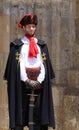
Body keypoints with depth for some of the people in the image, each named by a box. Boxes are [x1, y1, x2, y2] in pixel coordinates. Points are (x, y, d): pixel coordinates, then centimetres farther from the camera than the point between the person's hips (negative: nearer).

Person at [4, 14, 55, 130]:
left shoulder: (42, 45, 14)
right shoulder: (17, 45, 6)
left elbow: (45, 64, 9)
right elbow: (14, 65, -2)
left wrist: (39, 81, -5)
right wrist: (26, 80, -10)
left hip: (39, 84, 3)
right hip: (22, 83, -2)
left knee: (38, 111, -1)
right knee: (21, 110, -6)